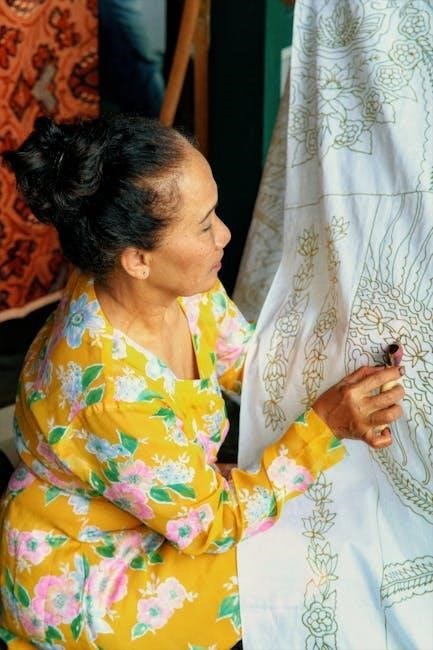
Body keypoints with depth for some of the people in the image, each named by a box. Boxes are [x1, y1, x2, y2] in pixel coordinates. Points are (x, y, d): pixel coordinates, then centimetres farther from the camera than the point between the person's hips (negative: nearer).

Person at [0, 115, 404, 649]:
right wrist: (324, 427, -28)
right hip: (81, 583, -7)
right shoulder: (110, 390, -38)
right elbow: (211, 525, -25)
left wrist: (348, 407, -15)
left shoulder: (178, 283, -17)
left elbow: (246, 361, 2)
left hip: (173, 501, 7)